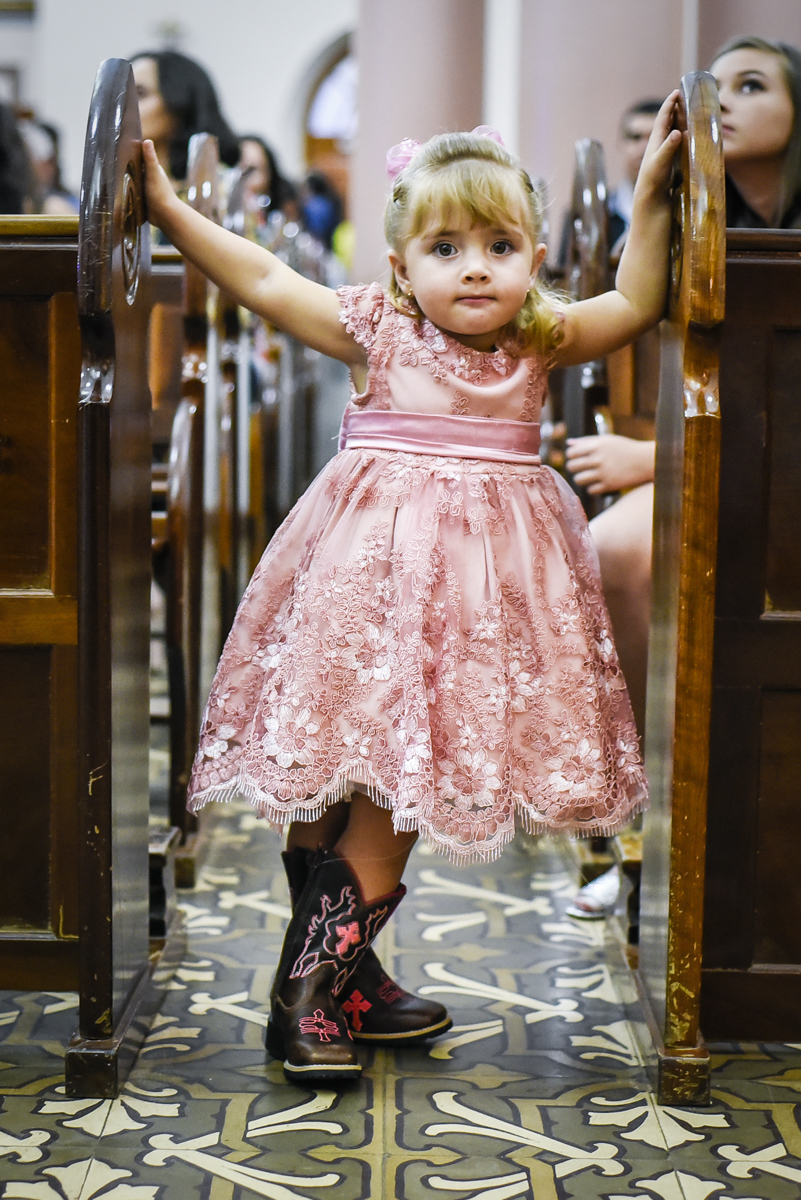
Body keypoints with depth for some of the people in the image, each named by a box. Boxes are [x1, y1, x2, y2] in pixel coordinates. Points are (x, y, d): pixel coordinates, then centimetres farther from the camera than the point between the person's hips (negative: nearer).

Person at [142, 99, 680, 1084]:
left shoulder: (542, 344, 7)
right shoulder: (379, 331, 0)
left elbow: (637, 303, 8)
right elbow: (262, 280, 1)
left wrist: (650, 197, 0)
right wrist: (167, 207, 0)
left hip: (479, 571, 2)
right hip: (372, 569, -2)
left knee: (396, 780, 3)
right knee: (322, 778, 0)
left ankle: (335, 976, 15)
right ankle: (307, 996, 11)